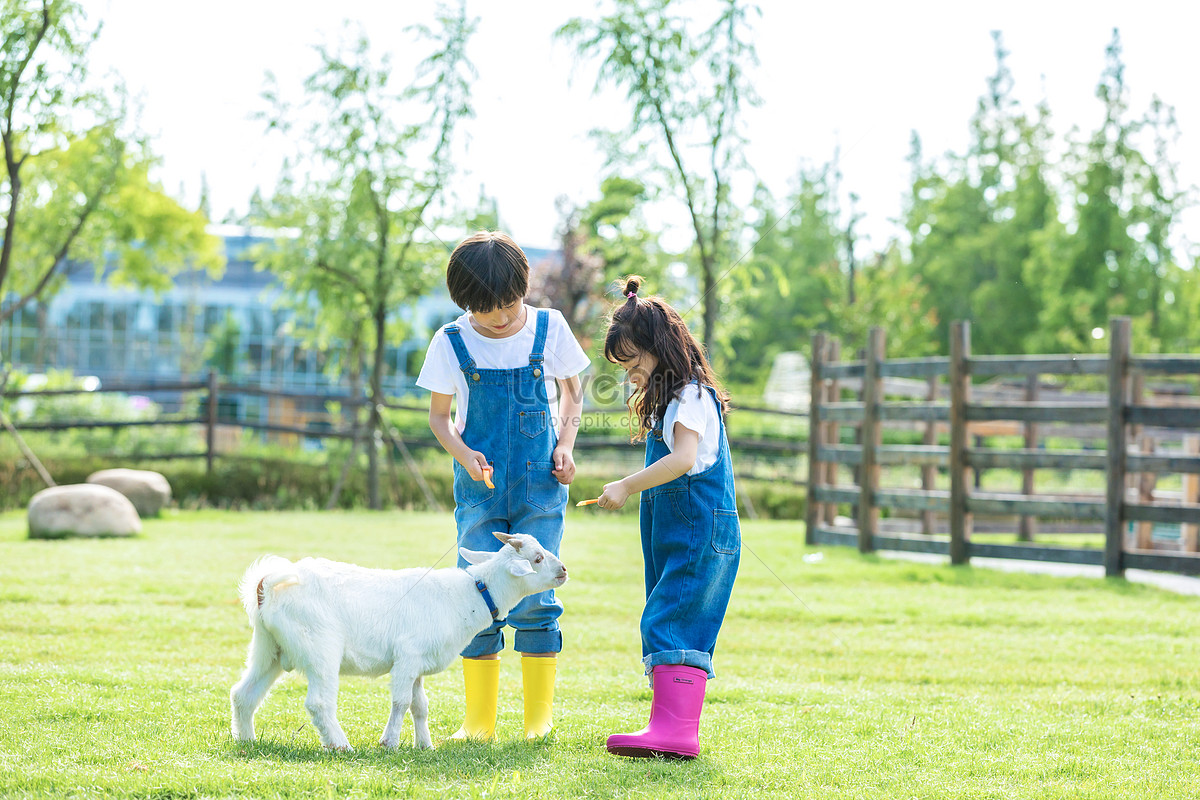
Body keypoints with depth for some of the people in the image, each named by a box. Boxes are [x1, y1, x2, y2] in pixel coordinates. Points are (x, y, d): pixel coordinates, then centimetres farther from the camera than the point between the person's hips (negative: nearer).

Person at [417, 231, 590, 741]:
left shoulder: (549, 329, -1)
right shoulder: (451, 343, -2)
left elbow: (571, 395, 13)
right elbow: (438, 414, 8)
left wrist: (565, 447, -4)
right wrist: (463, 453, -12)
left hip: (540, 487, -1)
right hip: (480, 488, 1)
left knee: (534, 601, -6)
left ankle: (540, 718, 3)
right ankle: (478, 721, 7)